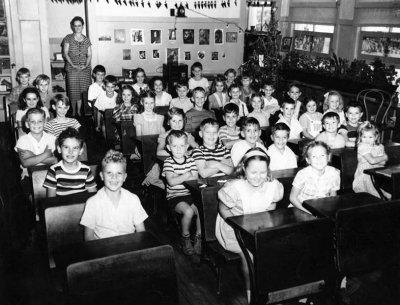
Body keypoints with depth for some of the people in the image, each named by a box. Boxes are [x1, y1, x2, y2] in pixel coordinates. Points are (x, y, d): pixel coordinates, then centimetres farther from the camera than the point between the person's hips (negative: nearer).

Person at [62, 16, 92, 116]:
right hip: (72, 69, -2)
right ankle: (73, 111, 9)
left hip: (85, 69, 2)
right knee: (73, 91, -3)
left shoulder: (86, 40, 11)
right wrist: (72, 64, -13)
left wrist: (86, 65, -9)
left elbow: (89, 55, 9)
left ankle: (79, 111, 8)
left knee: (83, 91, -1)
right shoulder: (68, 38, 4)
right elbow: (65, 53, 0)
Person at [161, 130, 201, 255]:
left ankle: (198, 237, 2)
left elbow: (195, 178, -5)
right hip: (175, 197, -4)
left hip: (190, 194, 4)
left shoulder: (190, 160, 8)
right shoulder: (168, 162, -4)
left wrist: (178, 177, -12)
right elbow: (171, 182, -17)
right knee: (188, 211, -28)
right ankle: (185, 238, -1)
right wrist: (186, 175, -11)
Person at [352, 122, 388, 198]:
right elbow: (372, 161, -19)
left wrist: (376, 160, -16)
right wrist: (384, 157, -4)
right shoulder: (362, 147, -10)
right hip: (365, 174, -6)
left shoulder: (380, 147, 9)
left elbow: (383, 162, 2)